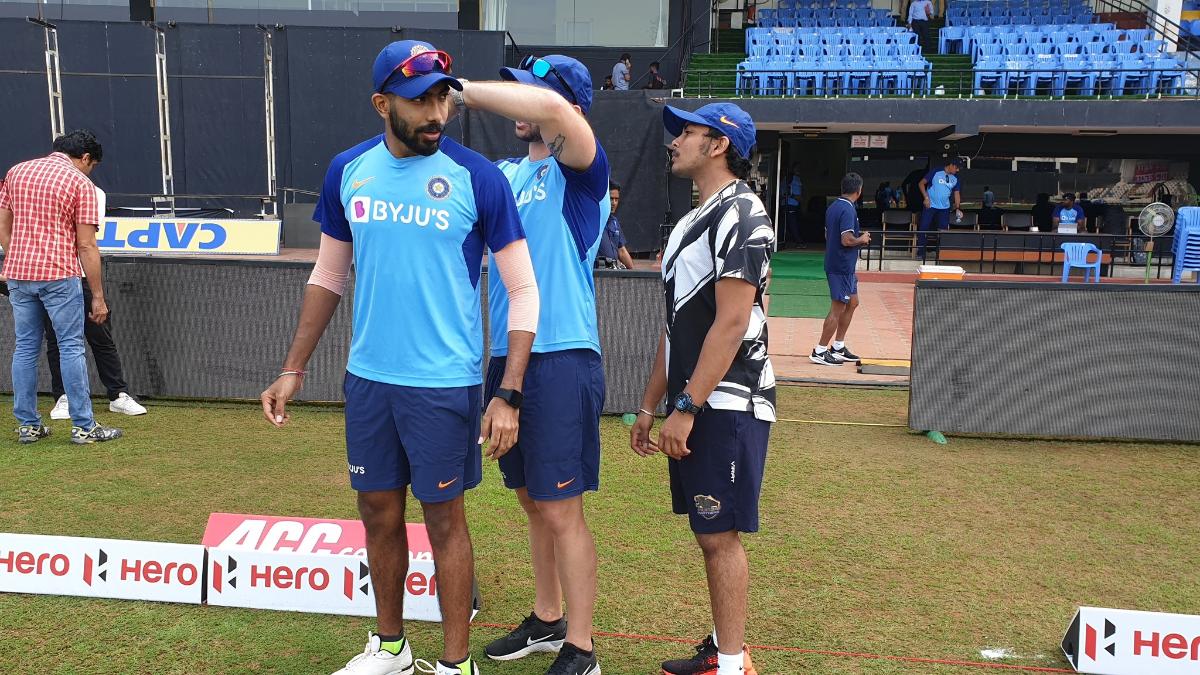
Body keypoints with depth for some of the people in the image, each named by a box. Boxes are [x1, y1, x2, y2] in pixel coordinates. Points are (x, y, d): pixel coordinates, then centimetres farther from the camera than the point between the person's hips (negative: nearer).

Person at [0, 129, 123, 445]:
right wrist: (98, 296, -5)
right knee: (71, 348, -1)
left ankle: (27, 425, 17)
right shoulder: (81, 183, -4)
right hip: (59, 274, -5)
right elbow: (86, 246, -8)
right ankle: (83, 426, 2)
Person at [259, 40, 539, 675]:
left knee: (443, 518, 5)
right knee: (379, 514, 15)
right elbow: (328, 276, 13)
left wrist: (509, 395, -14)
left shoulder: (477, 176, -9)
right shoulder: (348, 170, 3)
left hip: (444, 383, -4)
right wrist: (293, 371, 12)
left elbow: (523, 290, -8)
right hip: (367, 378, 5)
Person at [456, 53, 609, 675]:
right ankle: (547, 621, 34)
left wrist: (463, 90, -17)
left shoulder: (581, 173, -7)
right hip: (507, 358, 8)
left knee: (560, 510, -1)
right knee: (531, 501, 17)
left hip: (561, 360, -7)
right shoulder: (505, 174, 16)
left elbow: (552, 108, -25)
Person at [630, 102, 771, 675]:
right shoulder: (692, 221, 18)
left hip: (726, 405, -9)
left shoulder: (740, 215, -11)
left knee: (720, 534, -3)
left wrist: (686, 408, -20)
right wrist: (650, 406, 17)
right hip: (693, 405, 9)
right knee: (710, 534, 14)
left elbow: (731, 324, -19)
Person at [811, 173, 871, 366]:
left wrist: (858, 238, 18)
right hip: (842, 267, -10)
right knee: (838, 309, -4)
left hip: (835, 263, 10)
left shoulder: (833, 207, 11)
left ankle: (838, 347, 24)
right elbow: (847, 240, -26)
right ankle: (820, 351, 1)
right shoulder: (848, 210, -18)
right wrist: (862, 239, -6)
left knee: (852, 302, 19)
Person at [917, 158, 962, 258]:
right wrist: (926, 198, -13)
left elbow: (957, 193, 10)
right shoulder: (936, 173, -10)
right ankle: (920, 253, 5)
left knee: (944, 231, 4)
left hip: (945, 208, 4)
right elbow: (921, 183, -6)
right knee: (923, 229, -3)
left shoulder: (955, 178, 5)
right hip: (930, 206, -4)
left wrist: (957, 208, 0)